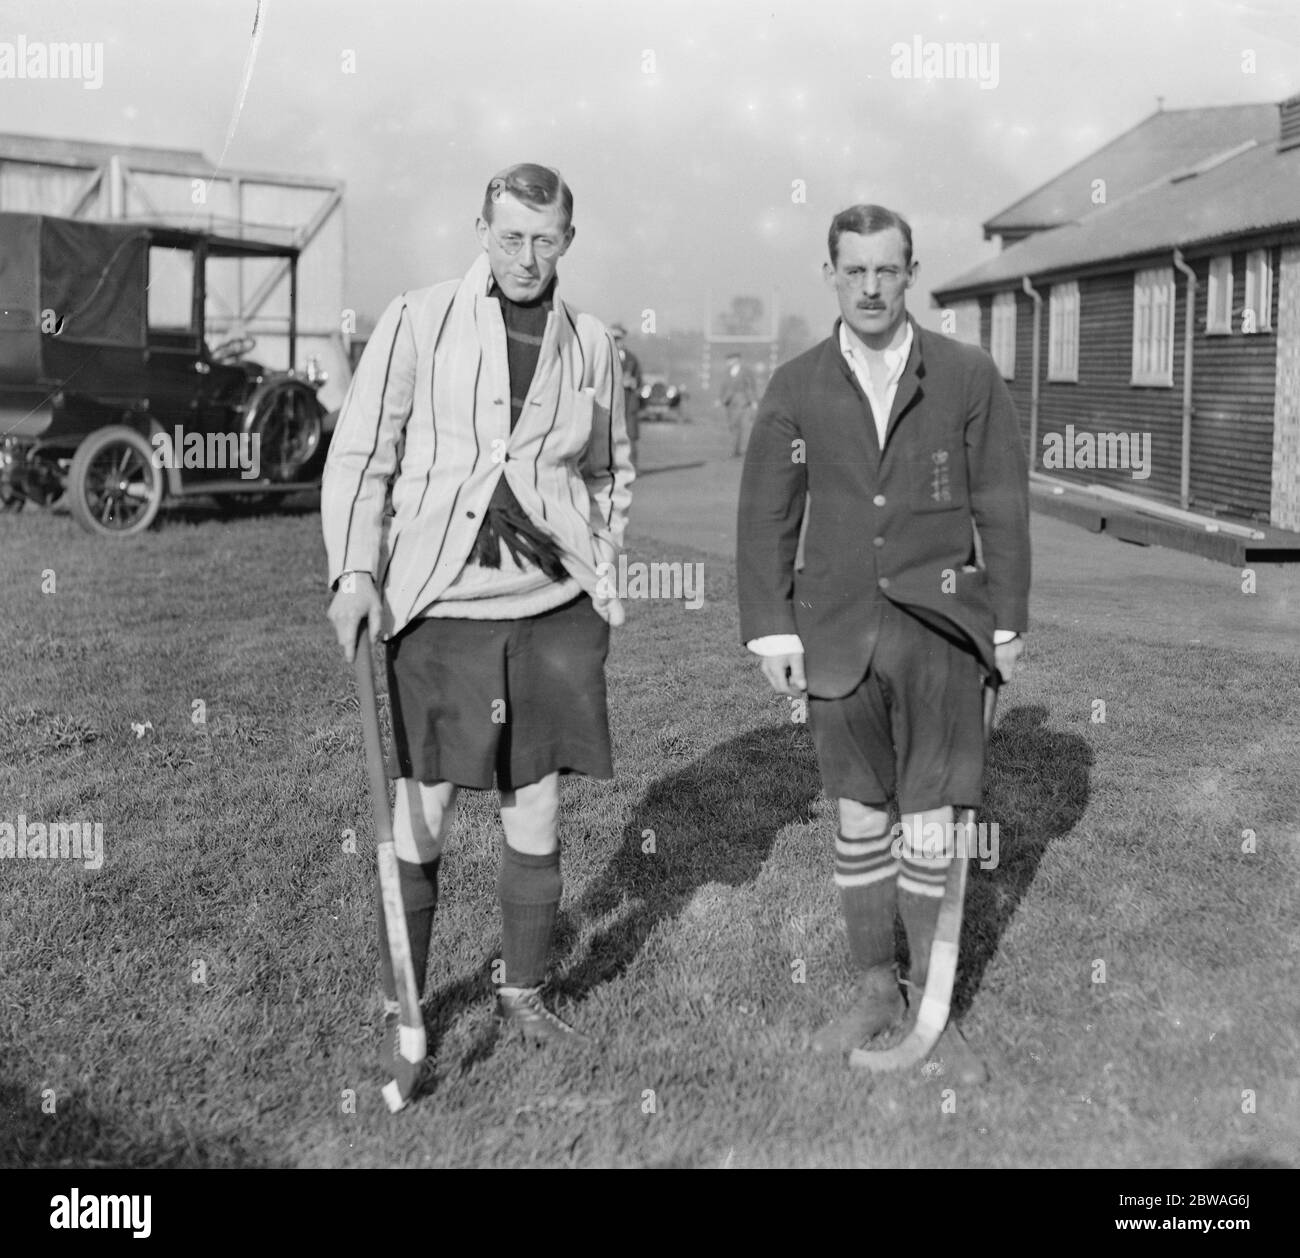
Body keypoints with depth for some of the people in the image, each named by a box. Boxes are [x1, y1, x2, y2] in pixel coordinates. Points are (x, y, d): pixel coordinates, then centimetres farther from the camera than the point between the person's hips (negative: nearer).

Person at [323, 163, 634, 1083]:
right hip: (438, 603, -3)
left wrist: (607, 573, 9)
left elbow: (612, 473, 20)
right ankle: (400, 1010, 18)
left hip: (554, 605, 3)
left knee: (537, 814, 9)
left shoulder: (592, 345, 8)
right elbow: (359, 456, -1)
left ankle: (523, 992, 27)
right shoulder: (418, 323, -1)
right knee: (423, 816, 2)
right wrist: (355, 573, -11)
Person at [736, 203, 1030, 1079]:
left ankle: (932, 1006, 18)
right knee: (861, 822, 10)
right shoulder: (796, 387, 3)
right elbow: (768, 514, 4)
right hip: (839, 634, 2)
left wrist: (1009, 621, 0)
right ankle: (876, 992, 25)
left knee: (931, 828, 2)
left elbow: (1002, 505, 2)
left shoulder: (969, 377, 0)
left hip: (939, 628, -1)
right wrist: (771, 629, -1)